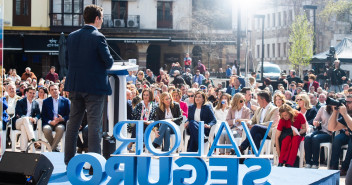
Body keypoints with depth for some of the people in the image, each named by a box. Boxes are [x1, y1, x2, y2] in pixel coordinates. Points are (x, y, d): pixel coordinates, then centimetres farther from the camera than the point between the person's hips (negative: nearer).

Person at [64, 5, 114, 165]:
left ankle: (69, 160, 18)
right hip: (94, 87, -6)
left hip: (75, 86, 6)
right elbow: (108, 62, -14)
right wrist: (108, 63, 8)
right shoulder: (98, 37, -13)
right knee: (94, 124, -3)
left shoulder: (72, 36, 6)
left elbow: (67, 60, 12)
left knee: (73, 122, 13)